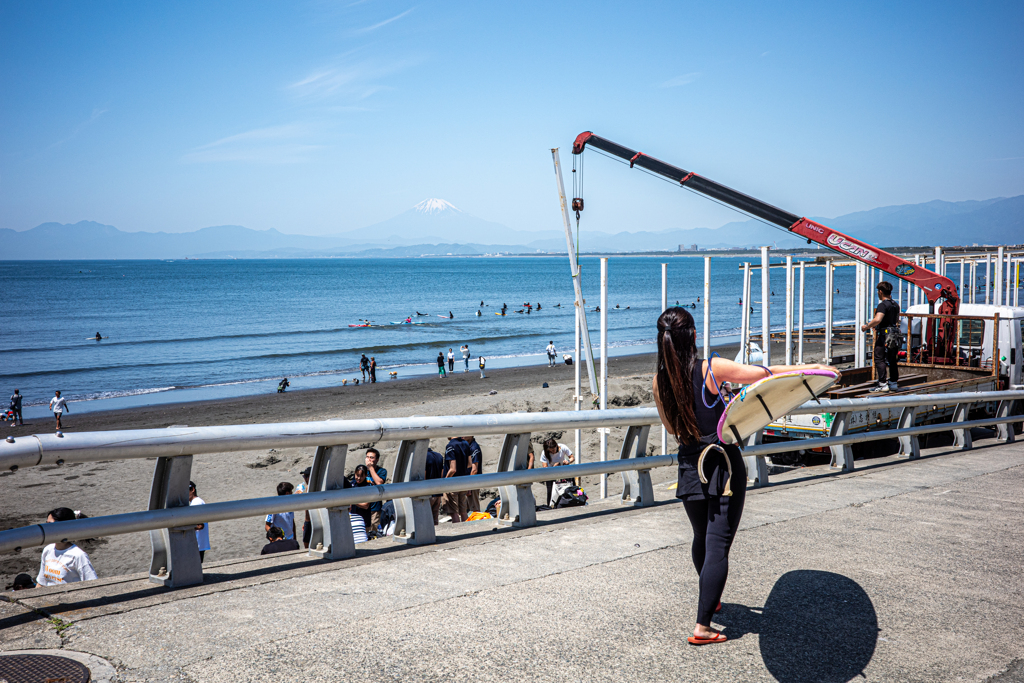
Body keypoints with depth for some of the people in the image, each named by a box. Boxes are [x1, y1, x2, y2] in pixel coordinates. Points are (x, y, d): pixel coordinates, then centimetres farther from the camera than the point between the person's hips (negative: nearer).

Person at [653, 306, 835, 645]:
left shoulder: (660, 380, -3)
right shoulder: (711, 370, -15)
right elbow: (765, 373, -9)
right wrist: (809, 367, 3)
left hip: (690, 468, 5)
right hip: (724, 466, -5)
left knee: (701, 537, 25)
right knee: (718, 545, -2)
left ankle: (708, 599, 47)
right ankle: (702, 627, -5)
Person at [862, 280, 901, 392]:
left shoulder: (883, 305, -14)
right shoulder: (895, 305, 14)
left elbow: (877, 319, -28)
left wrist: (867, 326, -14)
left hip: (884, 335, -9)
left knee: (879, 359, -5)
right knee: (892, 360, 14)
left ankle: (882, 384, -9)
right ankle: (894, 383, 18)